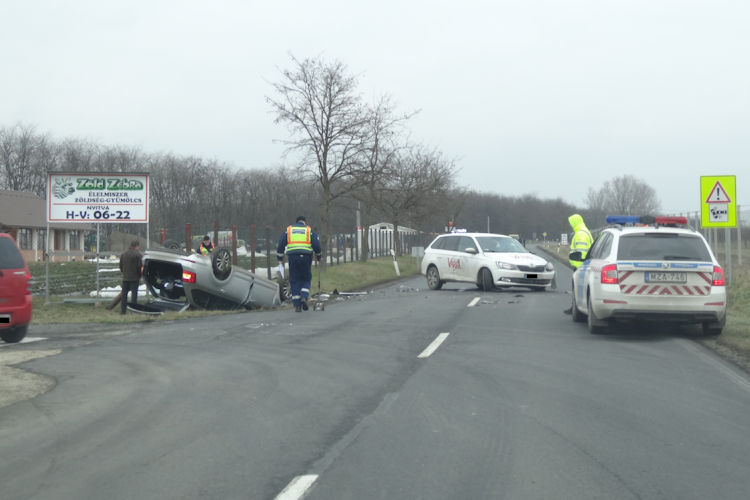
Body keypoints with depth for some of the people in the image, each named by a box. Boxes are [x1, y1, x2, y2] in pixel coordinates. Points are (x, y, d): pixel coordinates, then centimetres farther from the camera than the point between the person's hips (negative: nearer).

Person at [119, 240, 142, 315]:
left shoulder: (123, 254, 8)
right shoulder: (137, 254, -11)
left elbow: (121, 266, 13)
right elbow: (140, 267, -11)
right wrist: (140, 276, 3)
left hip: (125, 278, 5)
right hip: (134, 278, -5)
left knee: (124, 293, 10)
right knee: (134, 293, -2)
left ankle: (123, 310, 10)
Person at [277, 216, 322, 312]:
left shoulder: (288, 230, 14)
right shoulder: (309, 230, 10)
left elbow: (281, 244, 9)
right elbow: (316, 245, 4)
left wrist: (279, 258, 16)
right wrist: (318, 257, 19)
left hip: (292, 257, 1)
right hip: (306, 257, -1)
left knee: (295, 281, 6)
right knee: (306, 279, 13)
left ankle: (297, 306, 2)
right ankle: (304, 297, -11)